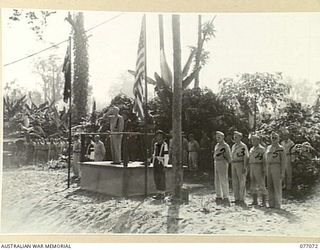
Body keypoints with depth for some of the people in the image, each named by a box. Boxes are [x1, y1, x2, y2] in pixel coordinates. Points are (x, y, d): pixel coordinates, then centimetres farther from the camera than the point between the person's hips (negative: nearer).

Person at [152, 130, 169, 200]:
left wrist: (165, 165, -16)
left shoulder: (164, 145, -9)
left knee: (162, 179, -4)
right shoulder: (155, 145, 14)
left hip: (161, 163, -7)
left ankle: (162, 194, 3)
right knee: (156, 179, 9)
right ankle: (159, 193, 17)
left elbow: (166, 156, -12)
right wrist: (153, 164, 18)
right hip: (155, 164, 7)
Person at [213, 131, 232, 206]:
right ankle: (219, 197, 18)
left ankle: (226, 198, -3)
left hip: (223, 164, -8)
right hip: (216, 164, 8)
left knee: (224, 181, -7)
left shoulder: (225, 146, -8)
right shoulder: (216, 145, 16)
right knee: (217, 182, 10)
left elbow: (229, 157, -7)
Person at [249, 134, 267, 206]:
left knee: (261, 185, -6)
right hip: (252, 169, 7)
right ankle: (255, 201, 14)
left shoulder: (262, 149, -7)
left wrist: (264, 171, -17)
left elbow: (264, 161, -11)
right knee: (253, 185, 8)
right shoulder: (251, 149, 15)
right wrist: (249, 170, 14)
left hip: (259, 168, -7)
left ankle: (264, 202, -2)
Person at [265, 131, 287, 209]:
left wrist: (283, 172, -13)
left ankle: (278, 205, -1)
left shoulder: (281, 148, -3)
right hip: (269, 168, 6)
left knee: (277, 187, -5)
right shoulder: (268, 148, 14)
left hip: (277, 168, -6)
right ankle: (271, 204, 12)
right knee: (270, 187, 6)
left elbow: (284, 161, -7)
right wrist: (266, 170, 12)